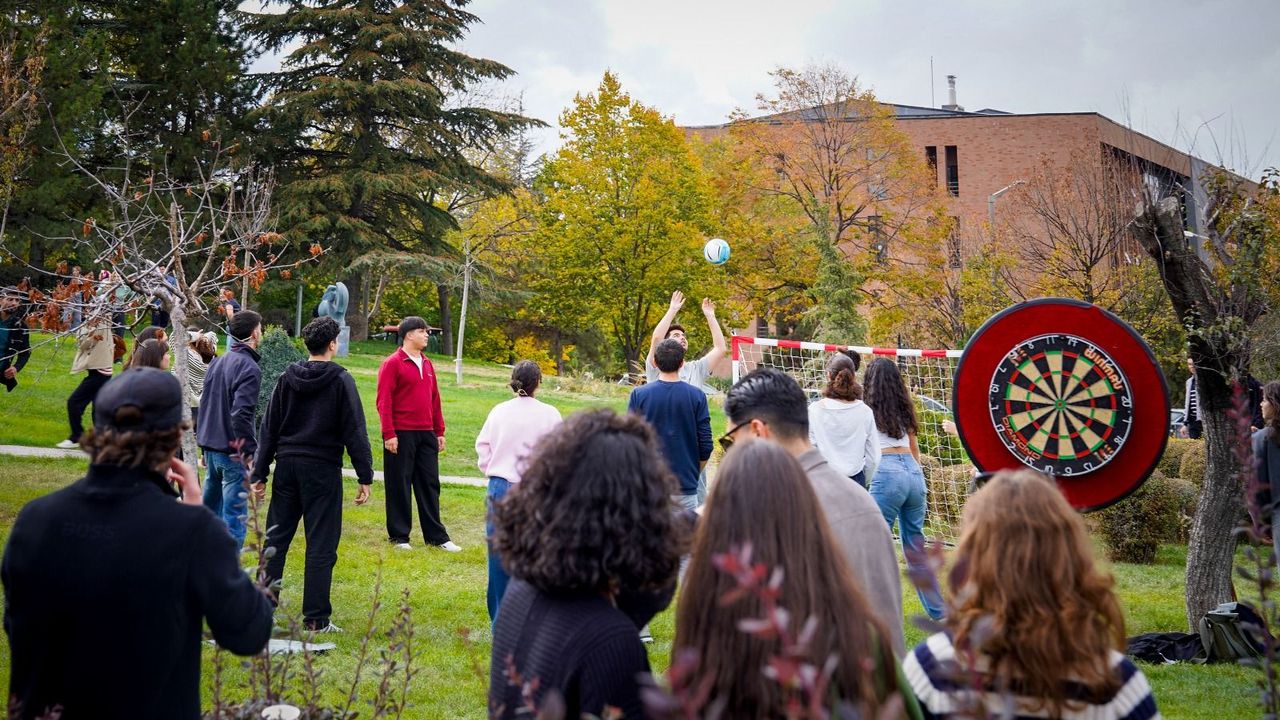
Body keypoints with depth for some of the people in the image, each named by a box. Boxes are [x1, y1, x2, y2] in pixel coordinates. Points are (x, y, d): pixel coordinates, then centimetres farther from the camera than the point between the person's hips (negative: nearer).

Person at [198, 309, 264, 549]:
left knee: (209, 511, 20)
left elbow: (205, 404, 18)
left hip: (211, 447, 9)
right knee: (234, 518, -3)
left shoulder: (217, 363, 12)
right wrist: (252, 449, -19)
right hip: (233, 453, -9)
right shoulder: (249, 367, -15)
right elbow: (242, 413, -24)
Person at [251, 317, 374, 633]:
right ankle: (316, 618, 5)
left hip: (287, 465, 5)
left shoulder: (287, 378, 7)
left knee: (276, 539, 13)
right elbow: (355, 432, -8)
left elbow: (269, 428, 9)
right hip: (322, 469, -4)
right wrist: (364, 476, -5)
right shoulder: (341, 380, -6)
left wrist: (260, 473, 13)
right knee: (320, 545, 1)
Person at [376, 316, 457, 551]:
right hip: (401, 435, -6)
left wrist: (439, 431, 15)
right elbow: (384, 401, -11)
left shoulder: (427, 364, 14)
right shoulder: (392, 363, -6)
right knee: (399, 485, 3)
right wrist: (388, 434, -16)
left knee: (430, 484, 10)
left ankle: (436, 536, 17)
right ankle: (399, 536, 13)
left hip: (426, 434, 7)